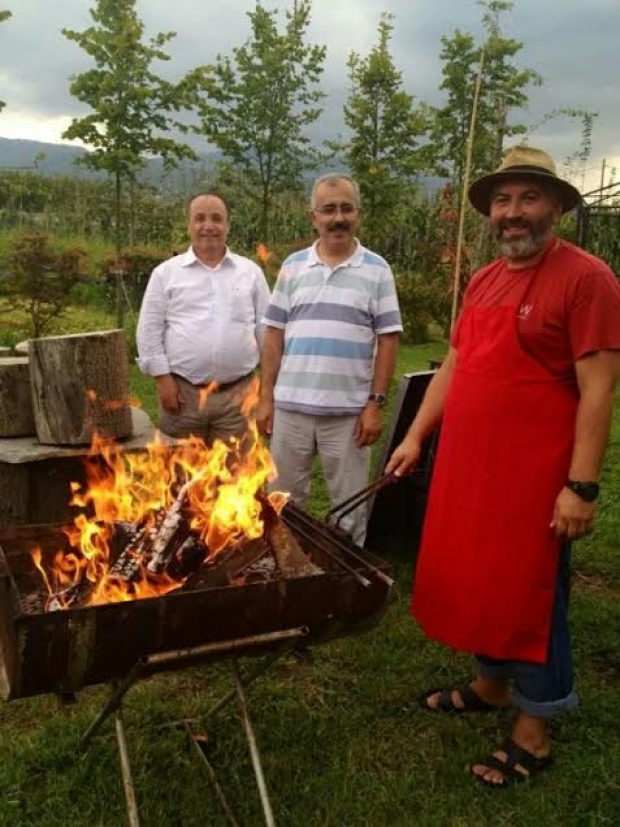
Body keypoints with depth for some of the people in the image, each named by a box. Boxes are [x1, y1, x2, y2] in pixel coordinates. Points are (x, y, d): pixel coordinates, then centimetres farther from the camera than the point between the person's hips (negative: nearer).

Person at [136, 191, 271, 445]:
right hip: (183, 392, -1)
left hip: (237, 393, 1)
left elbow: (266, 328, 9)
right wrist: (162, 378, -6)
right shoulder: (166, 273, 4)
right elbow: (150, 331, 2)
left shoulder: (250, 272, 8)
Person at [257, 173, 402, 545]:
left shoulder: (377, 270, 0)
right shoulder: (293, 266, 6)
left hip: (349, 410, -2)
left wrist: (376, 403, -8)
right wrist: (266, 397, 2)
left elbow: (387, 340, -2)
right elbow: (274, 335, 6)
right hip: (290, 406, 2)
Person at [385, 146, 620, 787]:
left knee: (529, 597, 5)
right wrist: (416, 436, 11)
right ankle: (490, 685, 40)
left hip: (534, 477, -7)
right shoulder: (483, 281, 12)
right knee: (476, 582, 18)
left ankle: (533, 734, 23)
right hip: (466, 467, 7)